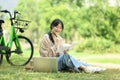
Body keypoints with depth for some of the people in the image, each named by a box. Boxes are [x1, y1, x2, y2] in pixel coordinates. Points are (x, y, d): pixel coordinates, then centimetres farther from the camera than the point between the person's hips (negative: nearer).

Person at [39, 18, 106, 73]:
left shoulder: (60, 39, 17)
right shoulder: (46, 38, -2)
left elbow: (61, 55, 13)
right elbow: (44, 54, -10)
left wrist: (65, 52, -9)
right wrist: (55, 46, -18)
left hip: (59, 62, 5)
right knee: (65, 56, -33)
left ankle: (89, 67, -46)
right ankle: (85, 68, -48)